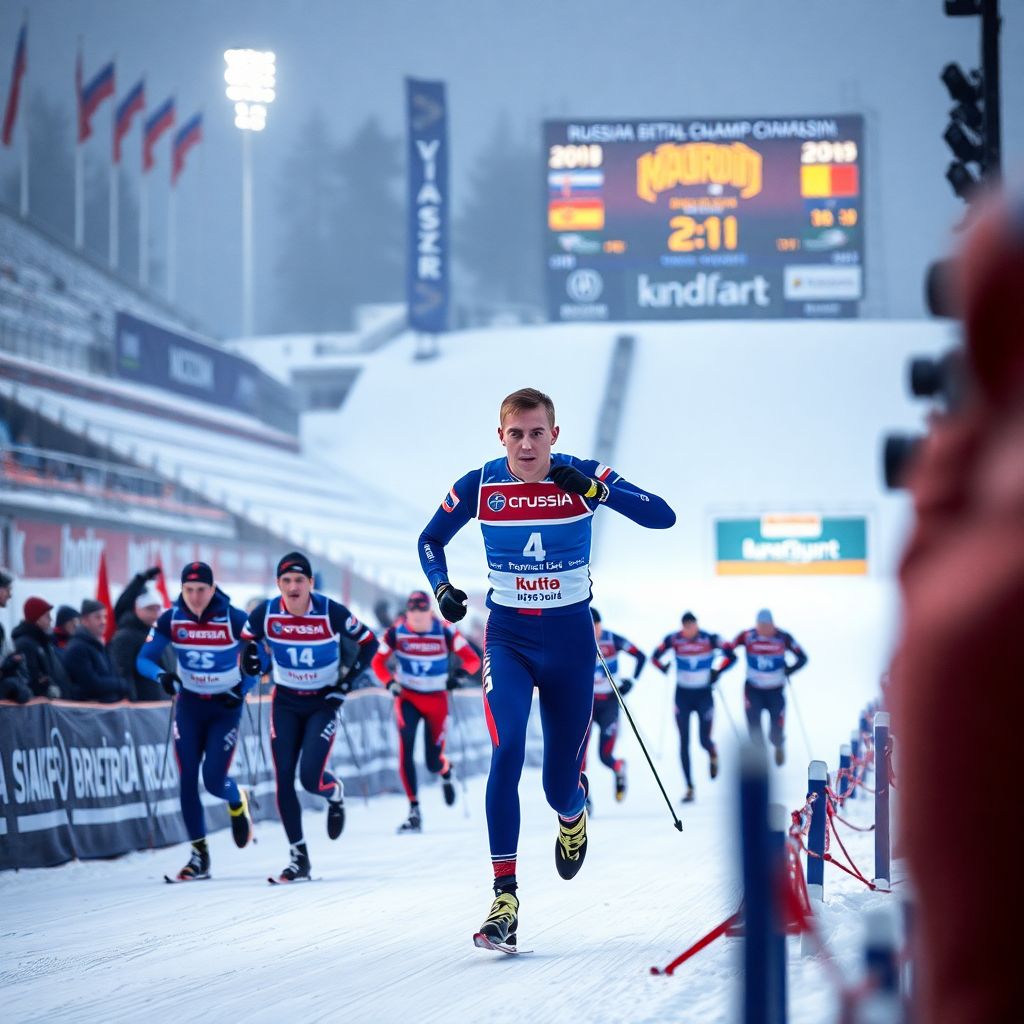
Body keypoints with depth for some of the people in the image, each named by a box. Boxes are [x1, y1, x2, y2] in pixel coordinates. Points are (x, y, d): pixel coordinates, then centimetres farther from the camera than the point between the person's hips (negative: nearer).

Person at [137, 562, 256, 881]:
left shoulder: (234, 620, -16)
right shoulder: (170, 620, -10)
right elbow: (143, 659, -6)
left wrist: (242, 690, -17)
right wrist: (161, 675, -27)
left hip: (225, 706, -2)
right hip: (189, 704, 3)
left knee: (214, 781, -10)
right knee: (188, 780, -5)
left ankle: (237, 801, 27)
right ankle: (199, 855, 5)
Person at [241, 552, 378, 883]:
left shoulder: (331, 612, -18)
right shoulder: (265, 614, -12)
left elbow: (369, 643, -5)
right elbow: (245, 641, 7)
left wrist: (347, 681, -11)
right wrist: (250, 658, -15)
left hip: (323, 702, -3)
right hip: (286, 702, 3)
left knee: (311, 779, -16)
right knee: (284, 779, -5)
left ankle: (336, 794, 23)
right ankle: (298, 857, 6)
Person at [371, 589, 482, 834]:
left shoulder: (445, 632, -13)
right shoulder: (396, 632, -10)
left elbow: (472, 659, -11)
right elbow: (377, 662, 0)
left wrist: (459, 674, -31)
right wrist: (390, 683, -18)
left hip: (436, 701, 0)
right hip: (407, 698, 0)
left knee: (434, 763, -1)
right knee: (406, 746, -25)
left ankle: (446, 771, 41)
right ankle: (414, 811, -21)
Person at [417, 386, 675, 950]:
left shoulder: (582, 477, -10)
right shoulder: (478, 486, -7)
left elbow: (662, 516, -18)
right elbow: (430, 540, 9)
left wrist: (596, 490, -32)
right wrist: (442, 588, -11)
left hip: (570, 637, 0)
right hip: (507, 636, 0)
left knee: (559, 786, 4)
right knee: (507, 749, -25)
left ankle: (573, 810, 44)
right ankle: (505, 896, -22)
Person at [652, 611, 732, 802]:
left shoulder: (710, 639, -12)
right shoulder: (673, 640, -7)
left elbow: (731, 656, -5)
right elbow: (655, 657, 5)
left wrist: (717, 672, -13)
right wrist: (665, 669, -9)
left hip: (704, 695, -1)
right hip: (682, 695, 1)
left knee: (704, 740, -6)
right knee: (684, 742, -2)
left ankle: (713, 754, 33)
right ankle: (689, 787, 4)